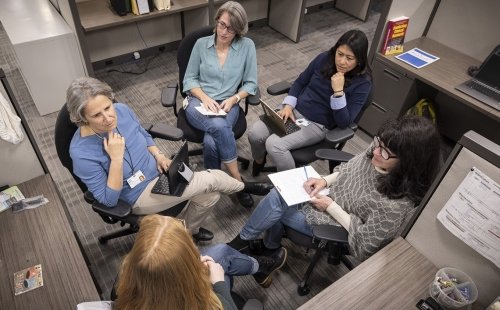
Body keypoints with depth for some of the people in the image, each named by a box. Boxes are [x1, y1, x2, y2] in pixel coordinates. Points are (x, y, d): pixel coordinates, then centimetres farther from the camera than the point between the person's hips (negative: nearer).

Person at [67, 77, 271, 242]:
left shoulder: (122, 110, -13)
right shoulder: (81, 153, -28)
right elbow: (108, 200, -23)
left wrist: (159, 155, -10)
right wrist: (116, 158, -34)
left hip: (158, 171, 6)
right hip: (140, 196, -6)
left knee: (210, 195, -4)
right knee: (213, 179, -14)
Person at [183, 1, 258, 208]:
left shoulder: (247, 46, 1)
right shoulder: (201, 44, 4)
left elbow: (250, 83, 3)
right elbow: (189, 79, 6)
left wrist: (233, 99, -15)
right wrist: (205, 98, -12)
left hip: (228, 105, 0)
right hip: (199, 103, 0)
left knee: (211, 141, -32)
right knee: (219, 127, -35)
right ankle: (237, 181, -20)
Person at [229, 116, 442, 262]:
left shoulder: (398, 205, -33)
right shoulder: (379, 152, -15)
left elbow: (364, 242, -23)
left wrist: (331, 207, -22)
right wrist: (325, 180, -12)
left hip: (338, 226, -6)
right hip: (330, 194, 7)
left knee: (275, 205, -13)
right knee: (277, 194, -7)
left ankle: (243, 240, 19)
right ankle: (271, 248, 21)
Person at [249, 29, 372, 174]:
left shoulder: (363, 83, -14)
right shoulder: (325, 58, -3)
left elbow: (344, 122, -16)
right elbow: (300, 82, 9)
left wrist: (338, 91, -26)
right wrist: (288, 105, -6)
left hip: (317, 124, -4)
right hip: (295, 109, 5)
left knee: (274, 144, -26)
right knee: (254, 133, -15)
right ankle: (259, 160, 19)